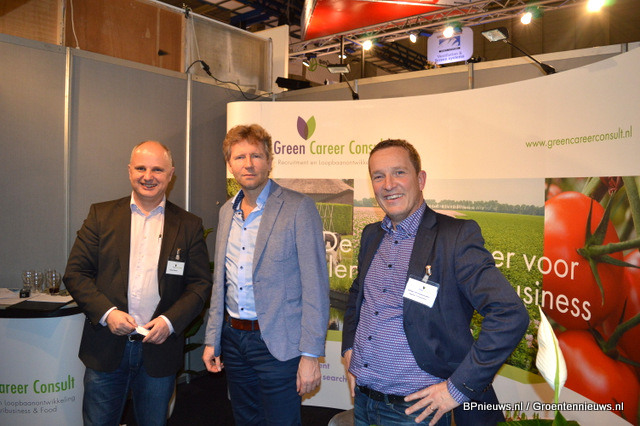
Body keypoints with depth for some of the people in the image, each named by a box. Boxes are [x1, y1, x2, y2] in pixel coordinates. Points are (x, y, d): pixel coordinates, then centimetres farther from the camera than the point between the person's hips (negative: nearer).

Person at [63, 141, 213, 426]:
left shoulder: (189, 226, 1)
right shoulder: (101, 215, 3)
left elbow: (201, 284, 1)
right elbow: (75, 273, 0)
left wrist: (170, 321, -13)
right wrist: (107, 312, -13)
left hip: (159, 349, 0)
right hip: (106, 348, 0)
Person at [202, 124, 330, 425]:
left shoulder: (298, 208, -13)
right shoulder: (227, 211, 8)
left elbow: (315, 285, -14)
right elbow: (220, 282, 14)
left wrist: (310, 355, -16)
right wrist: (211, 339, 13)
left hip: (277, 343, -6)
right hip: (232, 338, 6)